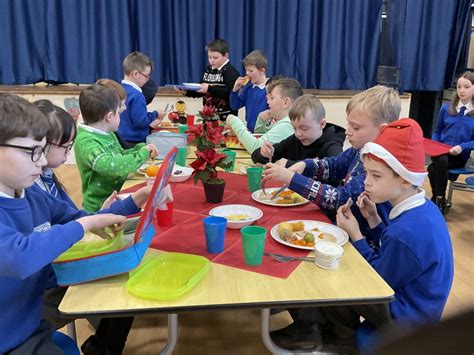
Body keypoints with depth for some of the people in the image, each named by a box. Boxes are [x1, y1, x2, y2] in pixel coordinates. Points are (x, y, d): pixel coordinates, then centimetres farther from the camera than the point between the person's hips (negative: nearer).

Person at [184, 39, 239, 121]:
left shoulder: (231, 72, -10)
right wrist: (187, 92, 1)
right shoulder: (208, 70, 11)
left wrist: (210, 89, -32)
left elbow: (230, 93, -25)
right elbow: (202, 91, 18)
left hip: (225, 117, -7)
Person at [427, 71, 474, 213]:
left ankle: (436, 198, -8)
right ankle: (439, 199, -15)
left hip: (460, 155, -2)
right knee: (441, 161, -34)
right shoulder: (446, 108, 6)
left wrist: (462, 147, -20)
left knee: (433, 168, -31)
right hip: (441, 151, 3)